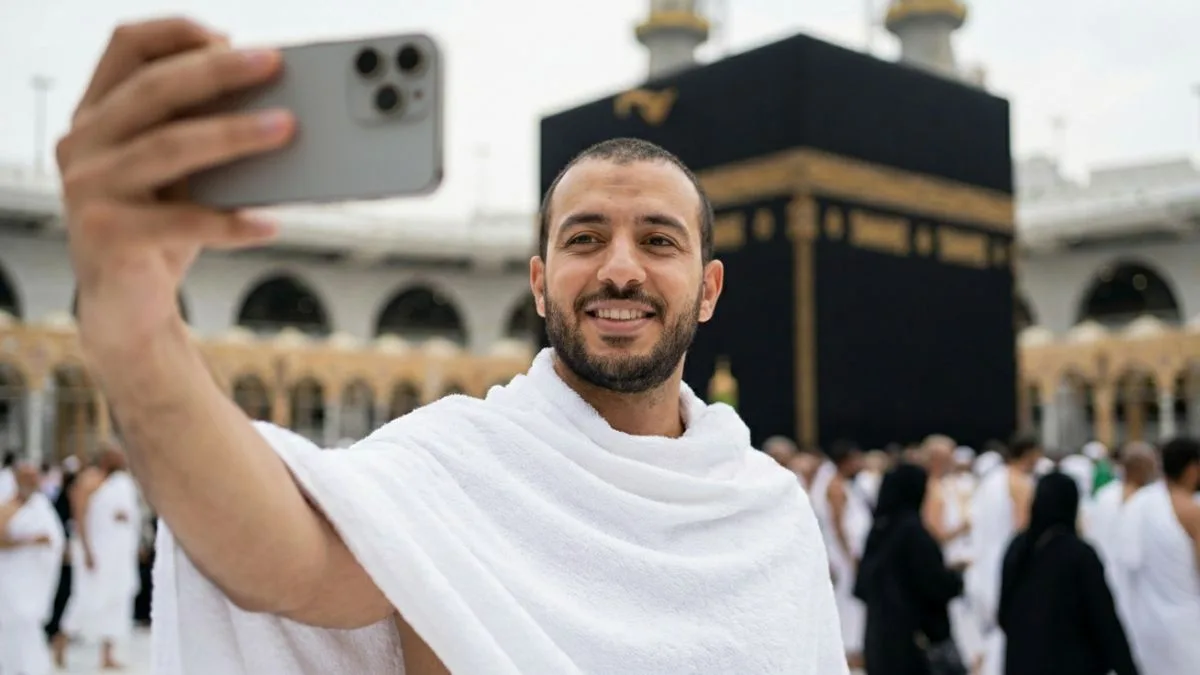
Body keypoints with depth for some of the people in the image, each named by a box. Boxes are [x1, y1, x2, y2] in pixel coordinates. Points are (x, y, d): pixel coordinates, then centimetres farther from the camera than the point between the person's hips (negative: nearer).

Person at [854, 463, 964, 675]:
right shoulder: (912, 529, -16)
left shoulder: (879, 527, 6)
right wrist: (956, 577, 4)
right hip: (910, 636, -7)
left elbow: (862, 587, 10)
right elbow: (937, 585, -14)